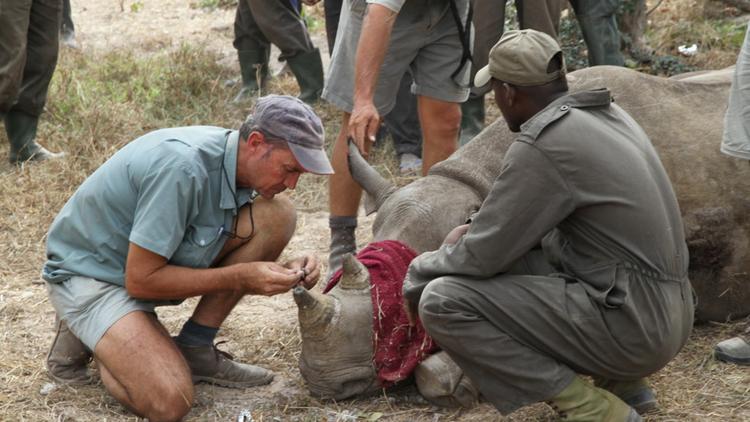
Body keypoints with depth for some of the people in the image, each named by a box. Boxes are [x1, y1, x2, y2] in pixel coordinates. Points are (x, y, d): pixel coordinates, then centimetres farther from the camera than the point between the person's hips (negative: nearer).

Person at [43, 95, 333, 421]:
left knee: (276, 215, -10)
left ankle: (194, 349, -1)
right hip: (91, 272, -8)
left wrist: (284, 272, -13)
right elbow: (140, 280, -28)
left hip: (150, 262, 8)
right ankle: (85, 337, 1)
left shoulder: (238, 162, -5)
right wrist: (240, 278, -26)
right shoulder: (181, 168, -31)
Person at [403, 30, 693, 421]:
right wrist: (478, 228, 14)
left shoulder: (540, 147, -16)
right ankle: (620, 380, 16)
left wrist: (418, 274, 7)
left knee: (443, 302, -12)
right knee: (511, 258, 25)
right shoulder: (606, 114, 11)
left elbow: (482, 258, -12)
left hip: (628, 325, -9)